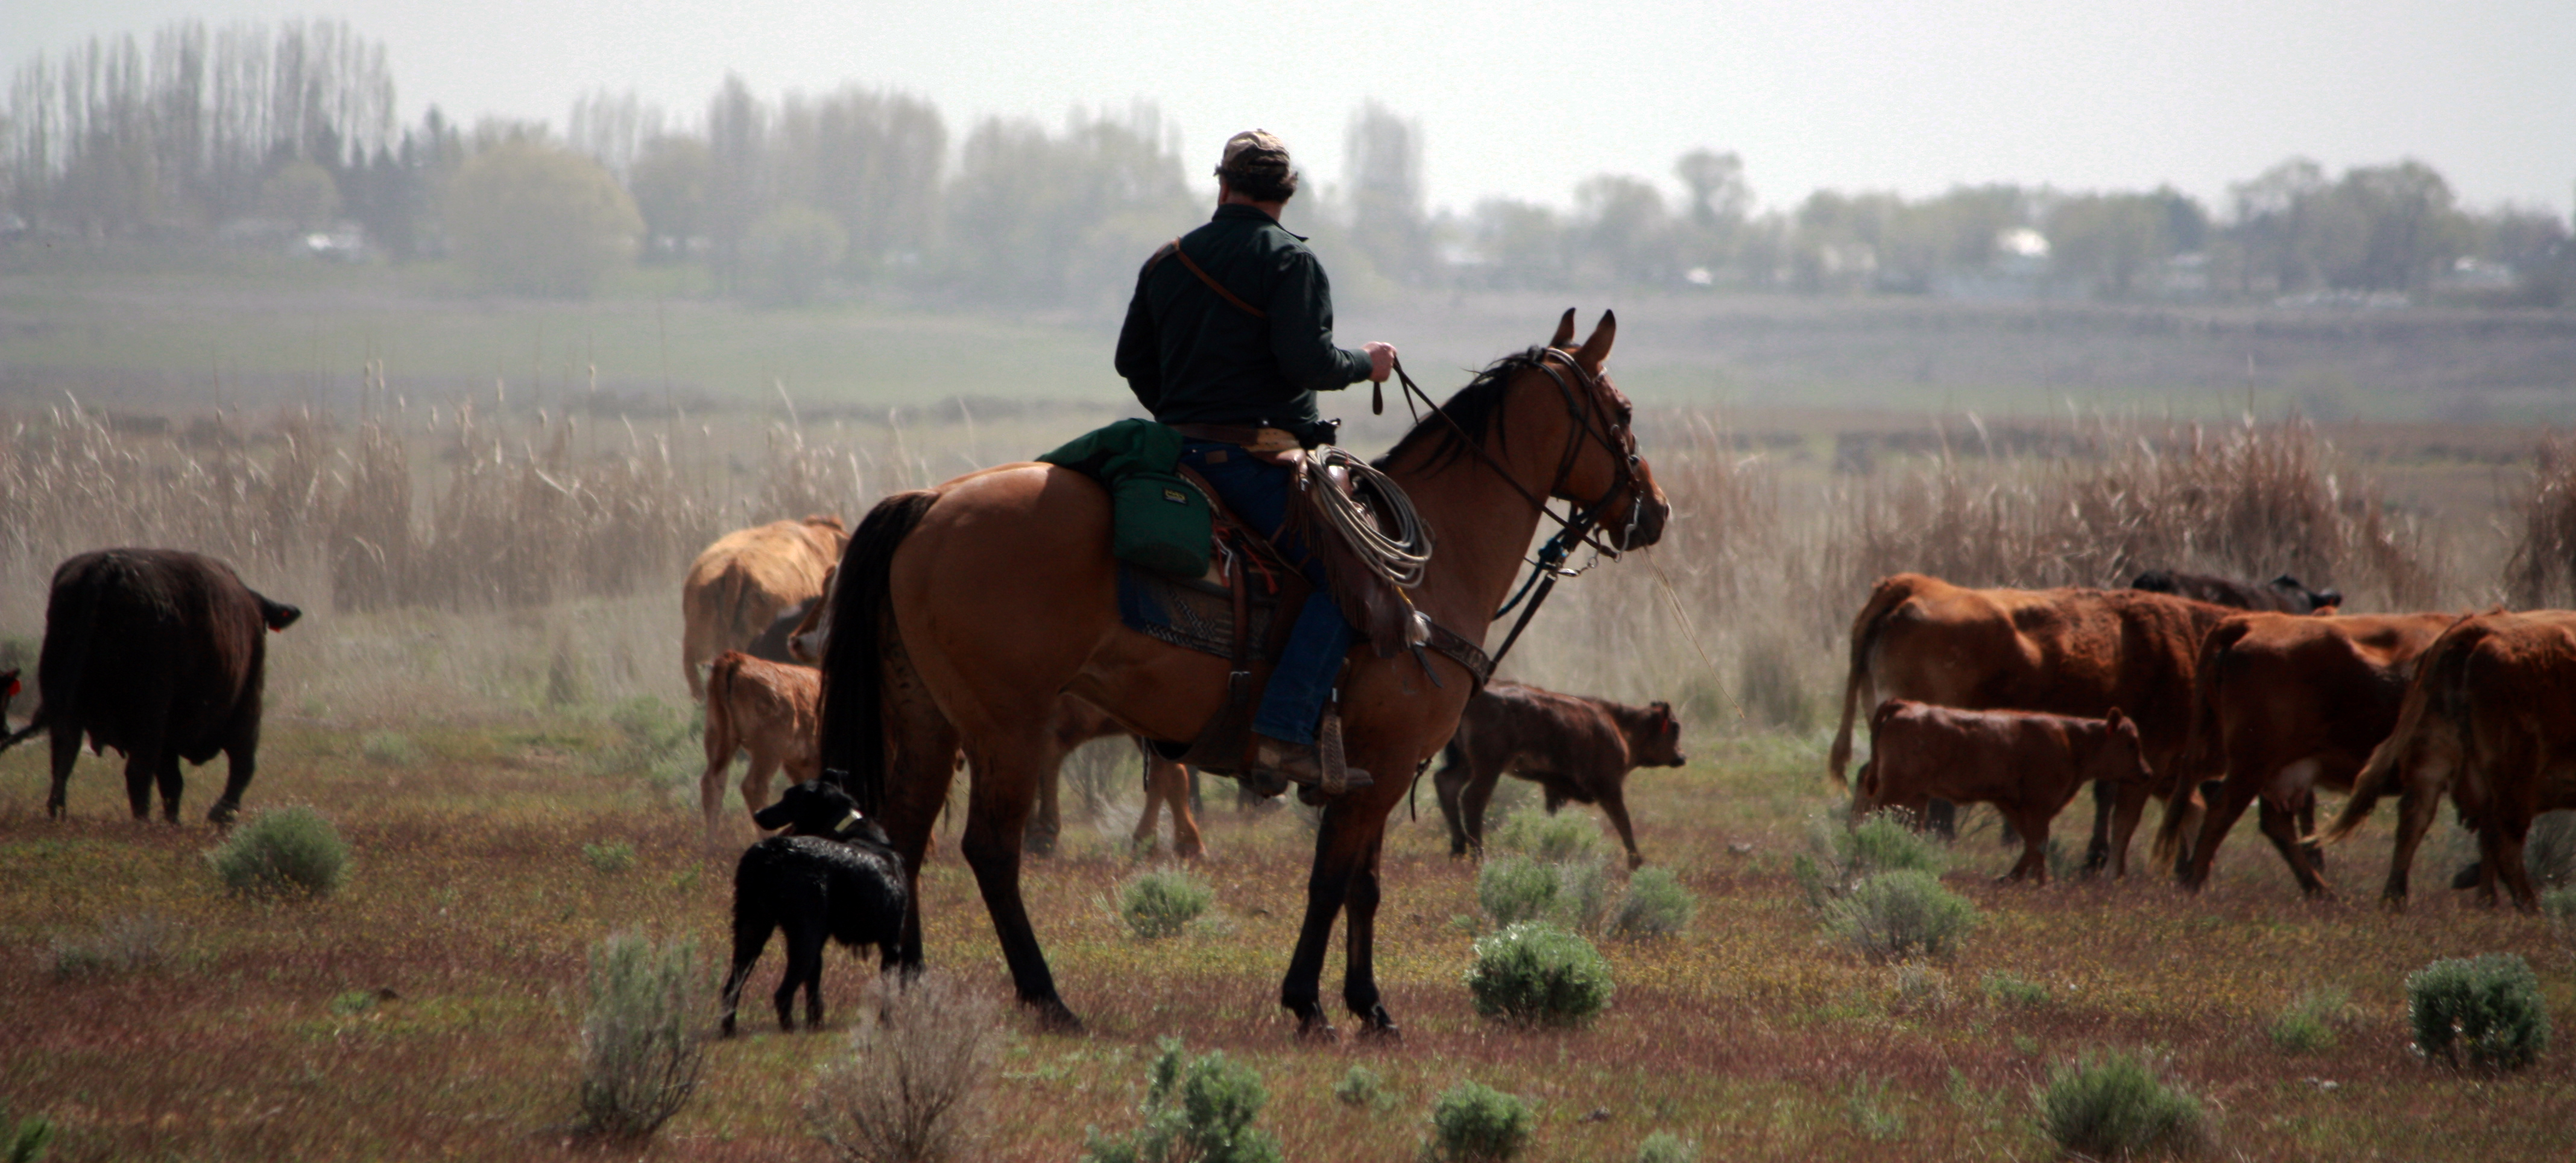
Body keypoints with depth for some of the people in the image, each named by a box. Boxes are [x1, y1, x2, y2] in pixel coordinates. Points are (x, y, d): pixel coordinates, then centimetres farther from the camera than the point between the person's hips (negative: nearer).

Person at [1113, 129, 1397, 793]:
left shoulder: (1167, 262, 14)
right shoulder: (1291, 260, -7)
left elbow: (1132, 359, 19)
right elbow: (1305, 360, -19)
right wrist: (1364, 364, -1)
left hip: (1181, 448, 8)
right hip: (1258, 457, -8)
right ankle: (1283, 733, -28)